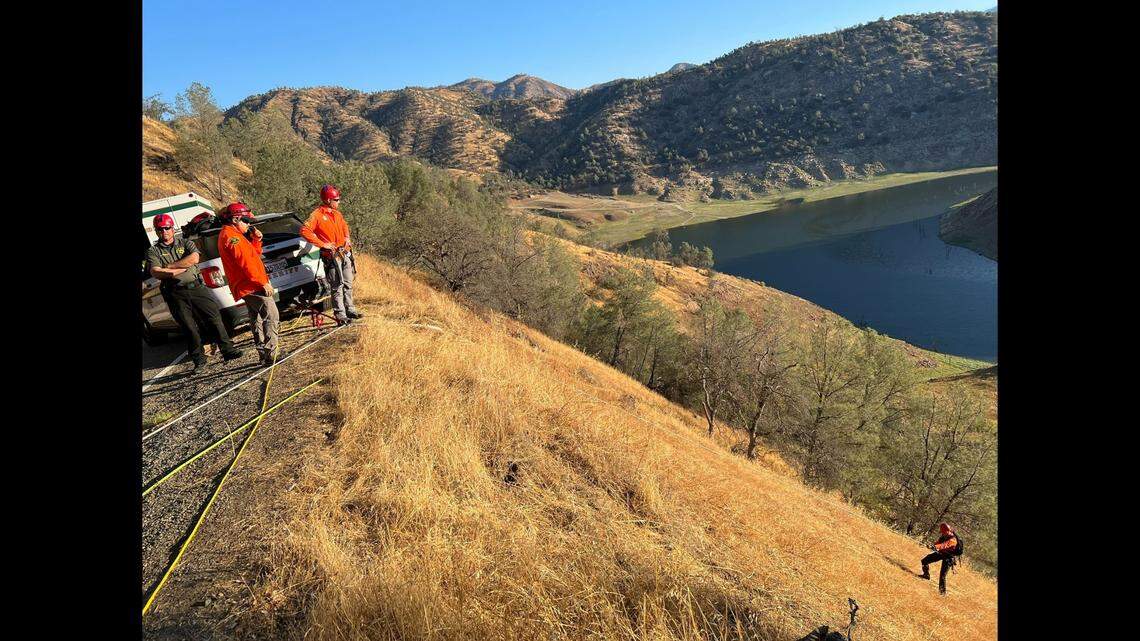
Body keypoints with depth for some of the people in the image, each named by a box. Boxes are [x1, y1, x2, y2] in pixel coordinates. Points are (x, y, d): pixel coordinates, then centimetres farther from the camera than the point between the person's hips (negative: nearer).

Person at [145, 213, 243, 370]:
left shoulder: (186, 243, 13)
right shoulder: (153, 251, 10)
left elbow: (194, 258, -7)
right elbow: (155, 272, -6)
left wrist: (169, 266, -6)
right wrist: (182, 268, -10)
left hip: (196, 288, 1)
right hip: (176, 295, -1)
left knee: (215, 318, -4)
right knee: (189, 327, 0)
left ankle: (228, 350, 3)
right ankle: (199, 359, 10)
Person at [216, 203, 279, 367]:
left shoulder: (234, 235, 20)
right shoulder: (231, 236, -13)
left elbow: (254, 255, 24)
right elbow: (245, 262, -21)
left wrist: (256, 240, 7)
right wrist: (264, 282, -21)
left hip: (248, 286, 11)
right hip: (252, 286, -11)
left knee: (257, 321, 16)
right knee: (271, 316, -14)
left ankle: (264, 355, 24)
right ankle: (270, 355, -18)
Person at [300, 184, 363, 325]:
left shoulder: (336, 213, 14)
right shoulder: (317, 215, -10)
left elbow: (344, 225, 32)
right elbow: (304, 231, -19)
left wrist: (347, 237, 12)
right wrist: (322, 244, -19)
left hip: (345, 253, 8)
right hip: (332, 255, -7)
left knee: (348, 284, 14)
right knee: (337, 286, -5)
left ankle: (350, 310, 25)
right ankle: (340, 316, 1)